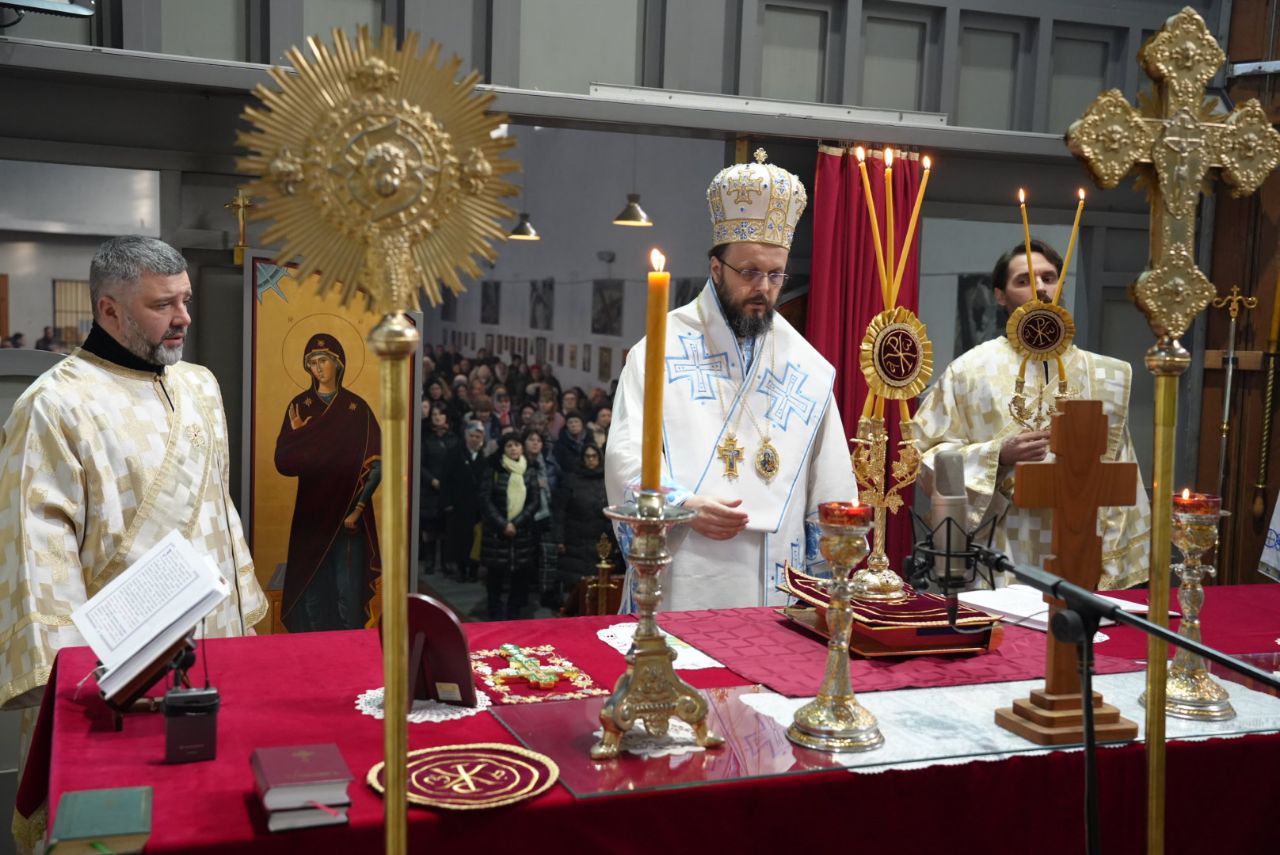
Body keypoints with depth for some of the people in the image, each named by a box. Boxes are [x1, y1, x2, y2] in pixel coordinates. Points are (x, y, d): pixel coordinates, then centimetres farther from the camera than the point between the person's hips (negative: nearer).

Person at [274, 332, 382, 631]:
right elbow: (282, 461, -1)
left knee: (349, 590, -2)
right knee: (312, 587, 4)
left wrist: (358, 507, -12)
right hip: (311, 513, 2)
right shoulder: (299, 406, 6)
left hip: (349, 514, -1)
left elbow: (377, 463, -5)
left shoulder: (357, 408, 2)